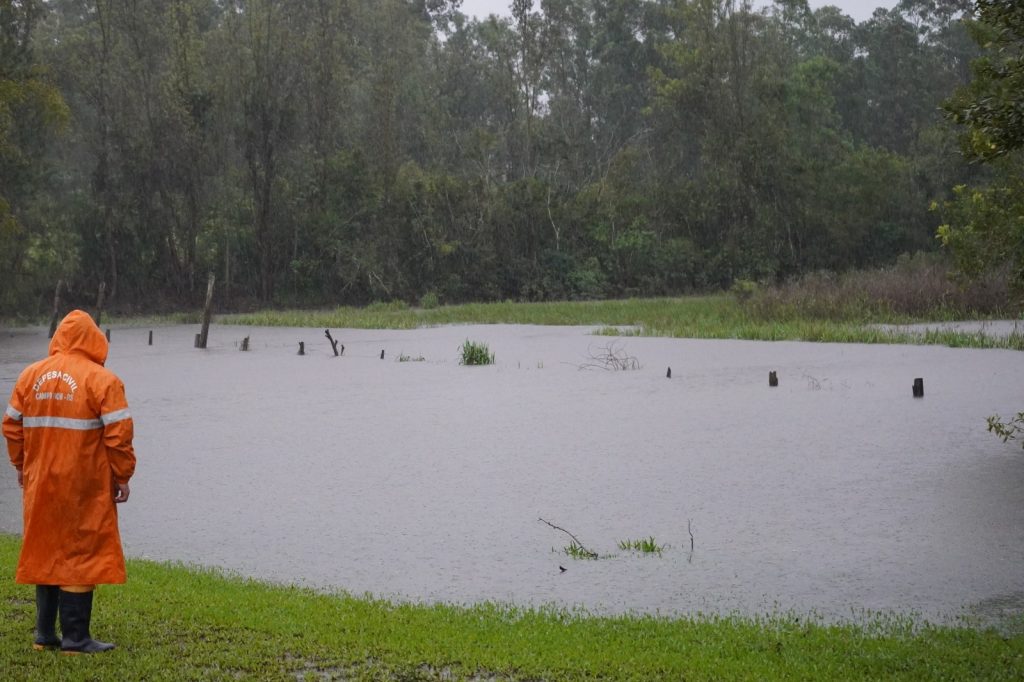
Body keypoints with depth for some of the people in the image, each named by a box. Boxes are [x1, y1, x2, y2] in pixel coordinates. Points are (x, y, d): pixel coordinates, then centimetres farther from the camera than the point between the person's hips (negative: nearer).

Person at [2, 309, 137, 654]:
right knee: (81, 554, 1)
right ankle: (75, 638, 2)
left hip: (40, 484, 5)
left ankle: (45, 633, 19)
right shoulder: (101, 379, -9)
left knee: (45, 553, 14)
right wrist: (122, 476, -4)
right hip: (84, 488, -5)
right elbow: (118, 433, -13)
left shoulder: (30, 375, 6)